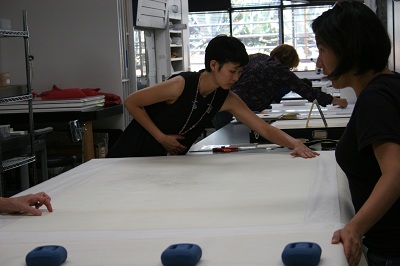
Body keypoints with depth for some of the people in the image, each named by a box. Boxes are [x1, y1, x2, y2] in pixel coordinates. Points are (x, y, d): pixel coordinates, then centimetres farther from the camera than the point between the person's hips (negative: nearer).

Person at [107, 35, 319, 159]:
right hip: (136, 154, -5)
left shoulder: (227, 99, -10)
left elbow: (265, 129, -14)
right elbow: (131, 102, -19)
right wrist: (162, 137, -21)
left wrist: (295, 144, -31)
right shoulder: (181, 85, -27)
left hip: (170, 159, 5)